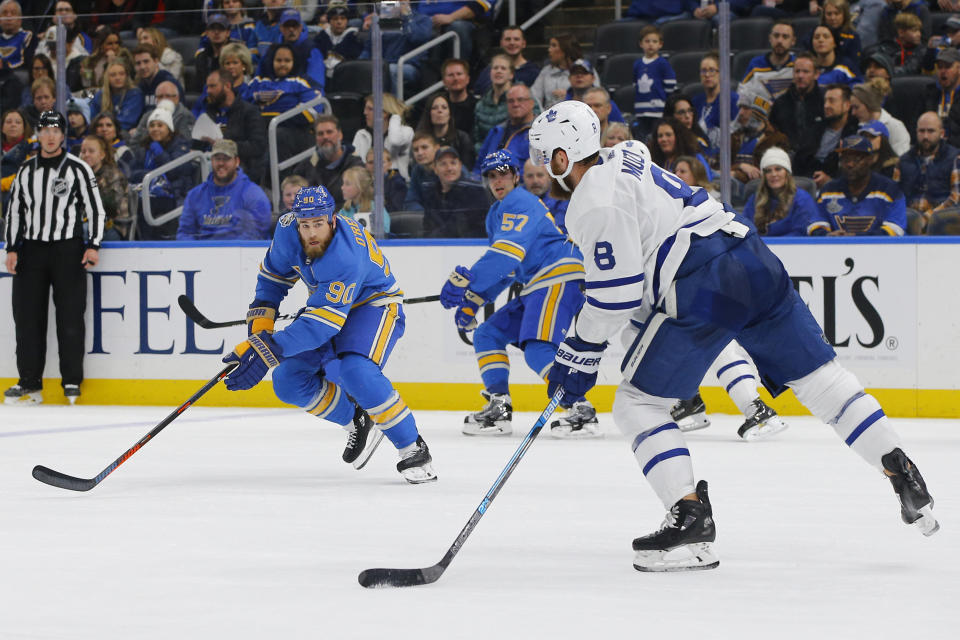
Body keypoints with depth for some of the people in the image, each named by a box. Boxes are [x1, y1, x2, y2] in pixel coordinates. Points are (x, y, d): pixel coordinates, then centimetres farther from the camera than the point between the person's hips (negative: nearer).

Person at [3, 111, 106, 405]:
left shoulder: (77, 169, 0)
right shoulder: (26, 171, 12)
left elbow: (95, 209, 0)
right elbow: (14, 211, 16)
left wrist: (93, 245, -8)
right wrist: (12, 248, 7)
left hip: (68, 250, -4)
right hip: (31, 249, 4)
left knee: (70, 316, -5)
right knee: (27, 316, 1)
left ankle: (72, 381, 1)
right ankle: (30, 383, 6)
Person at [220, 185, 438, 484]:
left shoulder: (346, 256, -39)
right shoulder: (287, 230, -18)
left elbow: (323, 323, -43)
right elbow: (275, 272, 4)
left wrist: (267, 349, -49)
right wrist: (261, 319, -4)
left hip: (375, 303, -7)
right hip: (327, 299, 8)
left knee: (356, 373, -33)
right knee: (288, 382, -3)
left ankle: (414, 450, -19)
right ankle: (355, 420, 21)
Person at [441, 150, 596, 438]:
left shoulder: (520, 202, -9)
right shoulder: (497, 214, 24)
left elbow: (507, 252, -24)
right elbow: (498, 267, 30)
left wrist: (467, 280, -31)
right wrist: (472, 301, 21)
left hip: (560, 278, -11)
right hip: (536, 287, 11)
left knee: (538, 349, -24)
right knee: (488, 334, 11)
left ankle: (581, 412, -25)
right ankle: (498, 409, 8)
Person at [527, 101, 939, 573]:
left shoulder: (595, 200, -6)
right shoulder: (625, 162, 23)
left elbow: (617, 291, -11)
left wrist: (578, 355, -1)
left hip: (702, 287, -9)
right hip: (753, 263, 9)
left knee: (638, 405, 1)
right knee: (817, 375, 16)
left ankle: (691, 519, -10)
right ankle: (905, 477, 16)